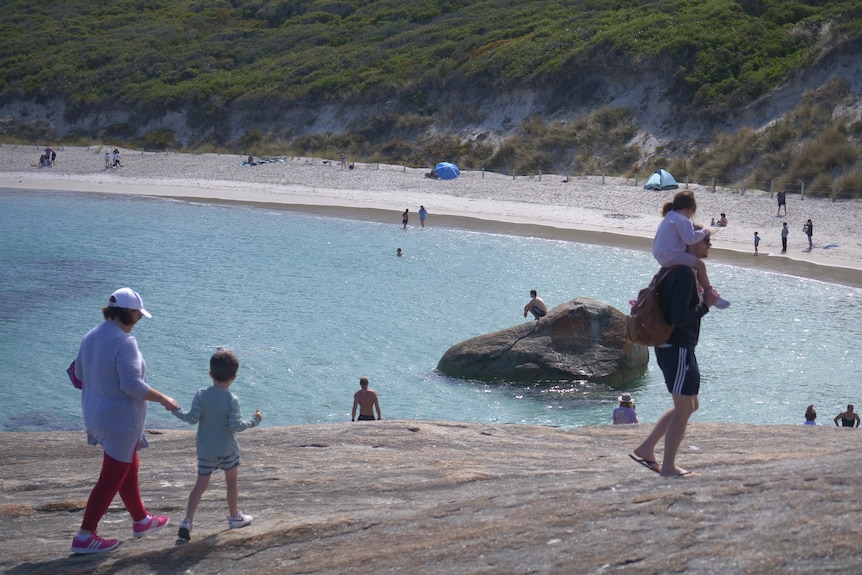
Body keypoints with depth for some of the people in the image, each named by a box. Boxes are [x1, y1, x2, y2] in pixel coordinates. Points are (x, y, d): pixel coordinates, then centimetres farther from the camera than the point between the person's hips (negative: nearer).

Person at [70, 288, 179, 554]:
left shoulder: (91, 337, 3)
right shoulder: (124, 342, -23)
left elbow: (79, 372, 14)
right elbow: (133, 385, -27)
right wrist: (164, 400, -14)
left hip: (97, 416, 9)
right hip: (121, 420, -9)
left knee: (129, 469, 24)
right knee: (111, 479, 0)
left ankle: (141, 520, 39)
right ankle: (84, 537, 3)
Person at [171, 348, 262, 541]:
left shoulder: (201, 394, -8)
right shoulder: (231, 400, -15)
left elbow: (192, 418, -11)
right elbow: (235, 426, -19)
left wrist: (176, 410, 4)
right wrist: (254, 421, -6)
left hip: (205, 450, 2)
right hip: (227, 449, -2)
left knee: (201, 484, 5)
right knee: (231, 481, 16)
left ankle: (187, 521, -6)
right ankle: (235, 517, 29)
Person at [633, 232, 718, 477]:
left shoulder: (679, 270, 14)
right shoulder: (685, 274, -20)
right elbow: (678, 317, -25)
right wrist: (706, 304, -14)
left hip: (675, 347, 11)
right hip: (677, 348, -11)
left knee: (689, 405, 17)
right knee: (684, 407, -3)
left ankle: (646, 449, 19)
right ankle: (668, 466, 3)